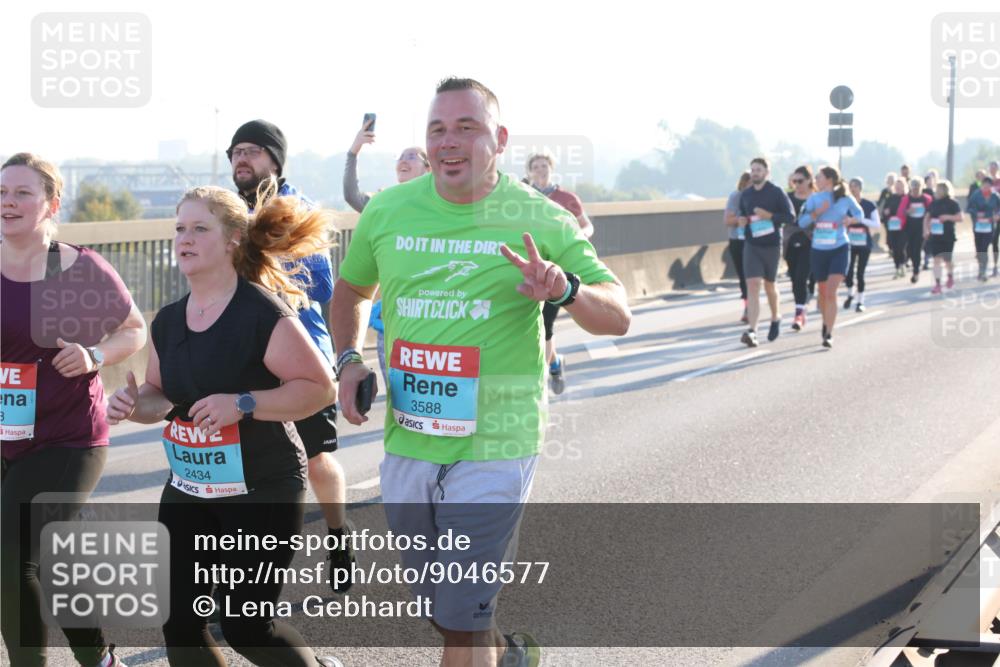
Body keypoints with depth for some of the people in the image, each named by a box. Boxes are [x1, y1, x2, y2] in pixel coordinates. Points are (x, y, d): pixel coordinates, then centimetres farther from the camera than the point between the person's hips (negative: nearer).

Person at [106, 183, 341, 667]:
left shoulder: (262, 314, -17)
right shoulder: (168, 321, 5)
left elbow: (320, 387, -18)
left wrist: (243, 404, -28)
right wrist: (135, 404, -4)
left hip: (262, 493, -7)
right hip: (188, 491, 7)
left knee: (245, 627, -1)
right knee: (179, 623, 4)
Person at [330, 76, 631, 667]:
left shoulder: (540, 220, -7)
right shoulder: (387, 212, 2)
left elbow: (618, 318, -6)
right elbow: (351, 289, 21)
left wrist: (565, 290, -26)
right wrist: (349, 360, 4)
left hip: (493, 447, -4)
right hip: (406, 442, 5)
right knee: (435, 609, 19)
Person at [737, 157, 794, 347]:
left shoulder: (776, 192, -5)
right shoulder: (745, 194, 7)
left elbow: (790, 216, -7)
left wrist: (769, 216, -20)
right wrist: (742, 220, -2)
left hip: (771, 245, -2)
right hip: (751, 246, 2)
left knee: (770, 285, 13)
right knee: (752, 285, -11)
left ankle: (775, 318, 42)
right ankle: (752, 332, -20)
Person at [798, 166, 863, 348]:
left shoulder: (845, 198, -2)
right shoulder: (814, 199, 2)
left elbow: (859, 213, 14)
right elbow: (801, 222, -3)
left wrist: (851, 219, -8)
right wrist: (817, 212, -19)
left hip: (839, 249, -3)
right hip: (818, 250, 3)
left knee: (831, 292, -15)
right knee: (823, 291, 14)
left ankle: (829, 334, -13)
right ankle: (826, 323, 38)